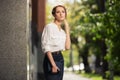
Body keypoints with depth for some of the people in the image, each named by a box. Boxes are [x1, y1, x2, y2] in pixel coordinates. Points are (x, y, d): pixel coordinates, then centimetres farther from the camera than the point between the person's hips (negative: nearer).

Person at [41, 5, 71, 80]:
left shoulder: (62, 29, 14)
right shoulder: (49, 26, -9)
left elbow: (67, 47, 2)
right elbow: (46, 47, -16)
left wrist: (67, 29, 4)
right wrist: (53, 64, -21)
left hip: (60, 58, 8)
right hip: (51, 58, -8)